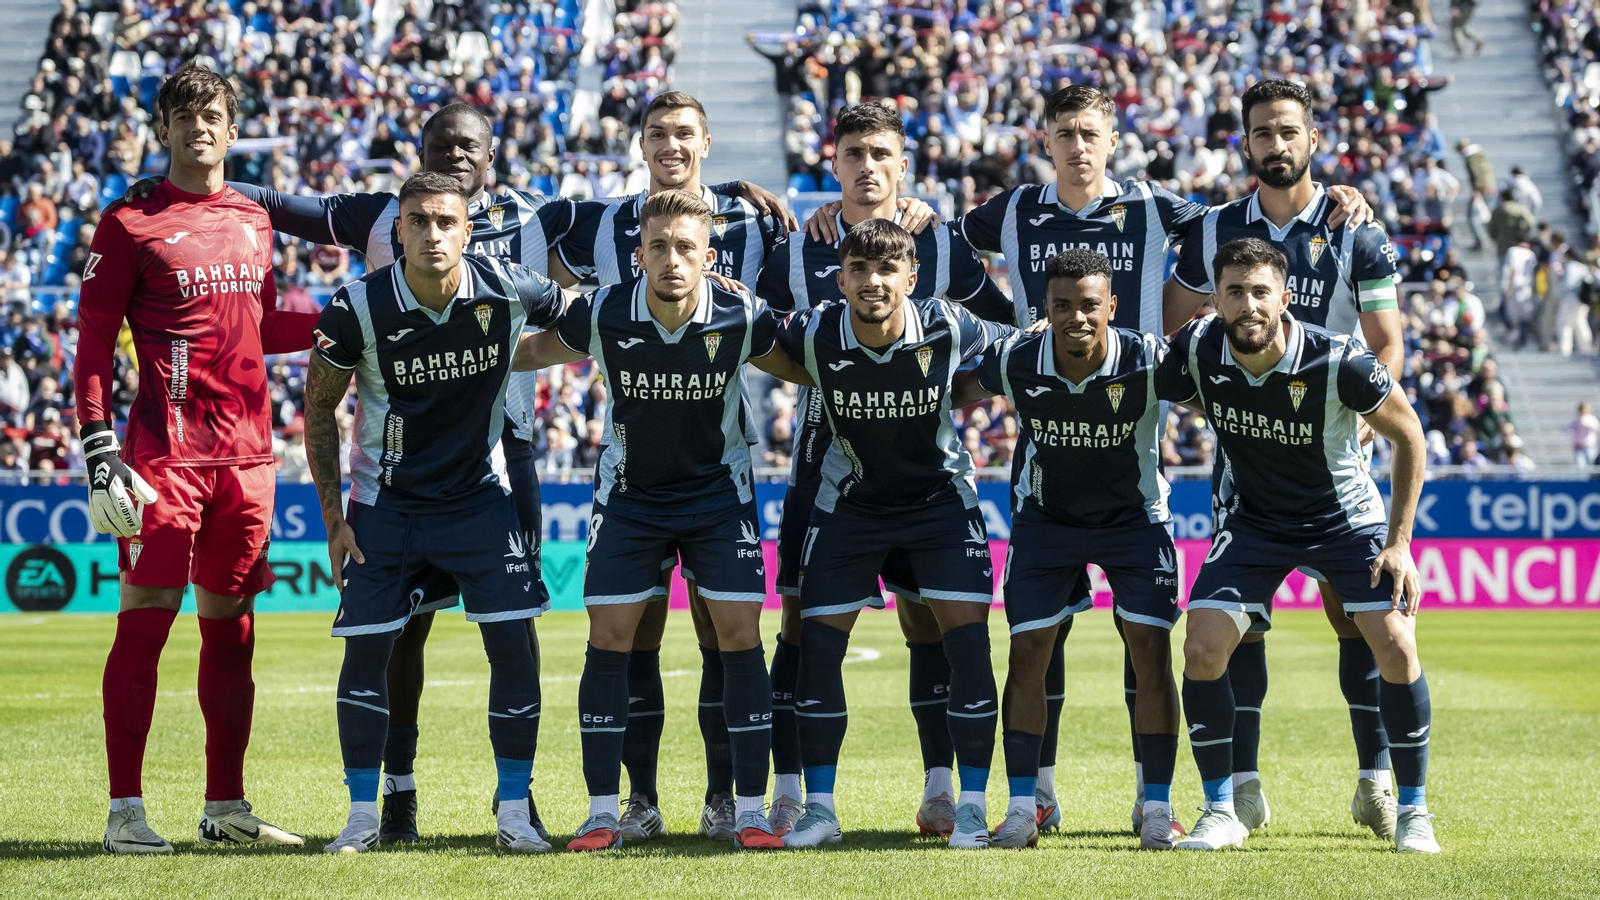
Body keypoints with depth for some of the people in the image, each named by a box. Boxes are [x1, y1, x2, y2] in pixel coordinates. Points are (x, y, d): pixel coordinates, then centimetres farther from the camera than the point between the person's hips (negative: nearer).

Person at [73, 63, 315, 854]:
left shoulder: (253, 222, 15)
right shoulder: (130, 225, -2)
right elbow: (93, 344, -4)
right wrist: (98, 452, -12)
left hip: (245, 453, 6)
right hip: (165, 455, -6)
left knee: (230, 625, 9)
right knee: (145, 619, -7)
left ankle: (226, 808, 16)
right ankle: (125, 812, -3)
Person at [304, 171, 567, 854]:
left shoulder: (508, 290, -15)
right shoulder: (358, 308, -17)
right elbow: (319, 412, -4)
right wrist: (333, 518, -5)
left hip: (478, 496, 1)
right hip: (386, 500, -1)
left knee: (513, 643, -7)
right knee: (365, 649, -3)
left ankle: (514, 812, 3)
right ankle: (363, 816, 10)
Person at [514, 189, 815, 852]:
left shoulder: (741, 319, -17)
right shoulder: (601, 316, -17)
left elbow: (806, 371, 3)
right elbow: (529, 354, 3)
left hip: (719, 492, 0)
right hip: (630, 493, 0)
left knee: (740, 636, -7)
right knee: (609, 638, -5)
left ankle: (749, 810, 1)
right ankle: (603, 812, 4)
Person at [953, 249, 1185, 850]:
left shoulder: (1148, 360, -25)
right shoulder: (1017, 362, -20)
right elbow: (956, 395, 0)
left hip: (1134, 514, -1)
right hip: (1044, 517, 1)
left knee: (1151, 649, -9)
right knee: (1027, 651, -5)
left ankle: (1157, 809, 2)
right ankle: (1021, 809, 4)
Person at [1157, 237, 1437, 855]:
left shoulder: (1339, 361, -27)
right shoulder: (1197, 349, -20)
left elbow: (1408, 435, -12)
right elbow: (1166, 394, 5)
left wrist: (1400, 542, -13)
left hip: (1346, 518, -2)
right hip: (1251, 521, 2)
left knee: (1396, 646, -16)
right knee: (1202, 648, -13)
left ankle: (1413, 812, 1)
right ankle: (1220, 812, 3)